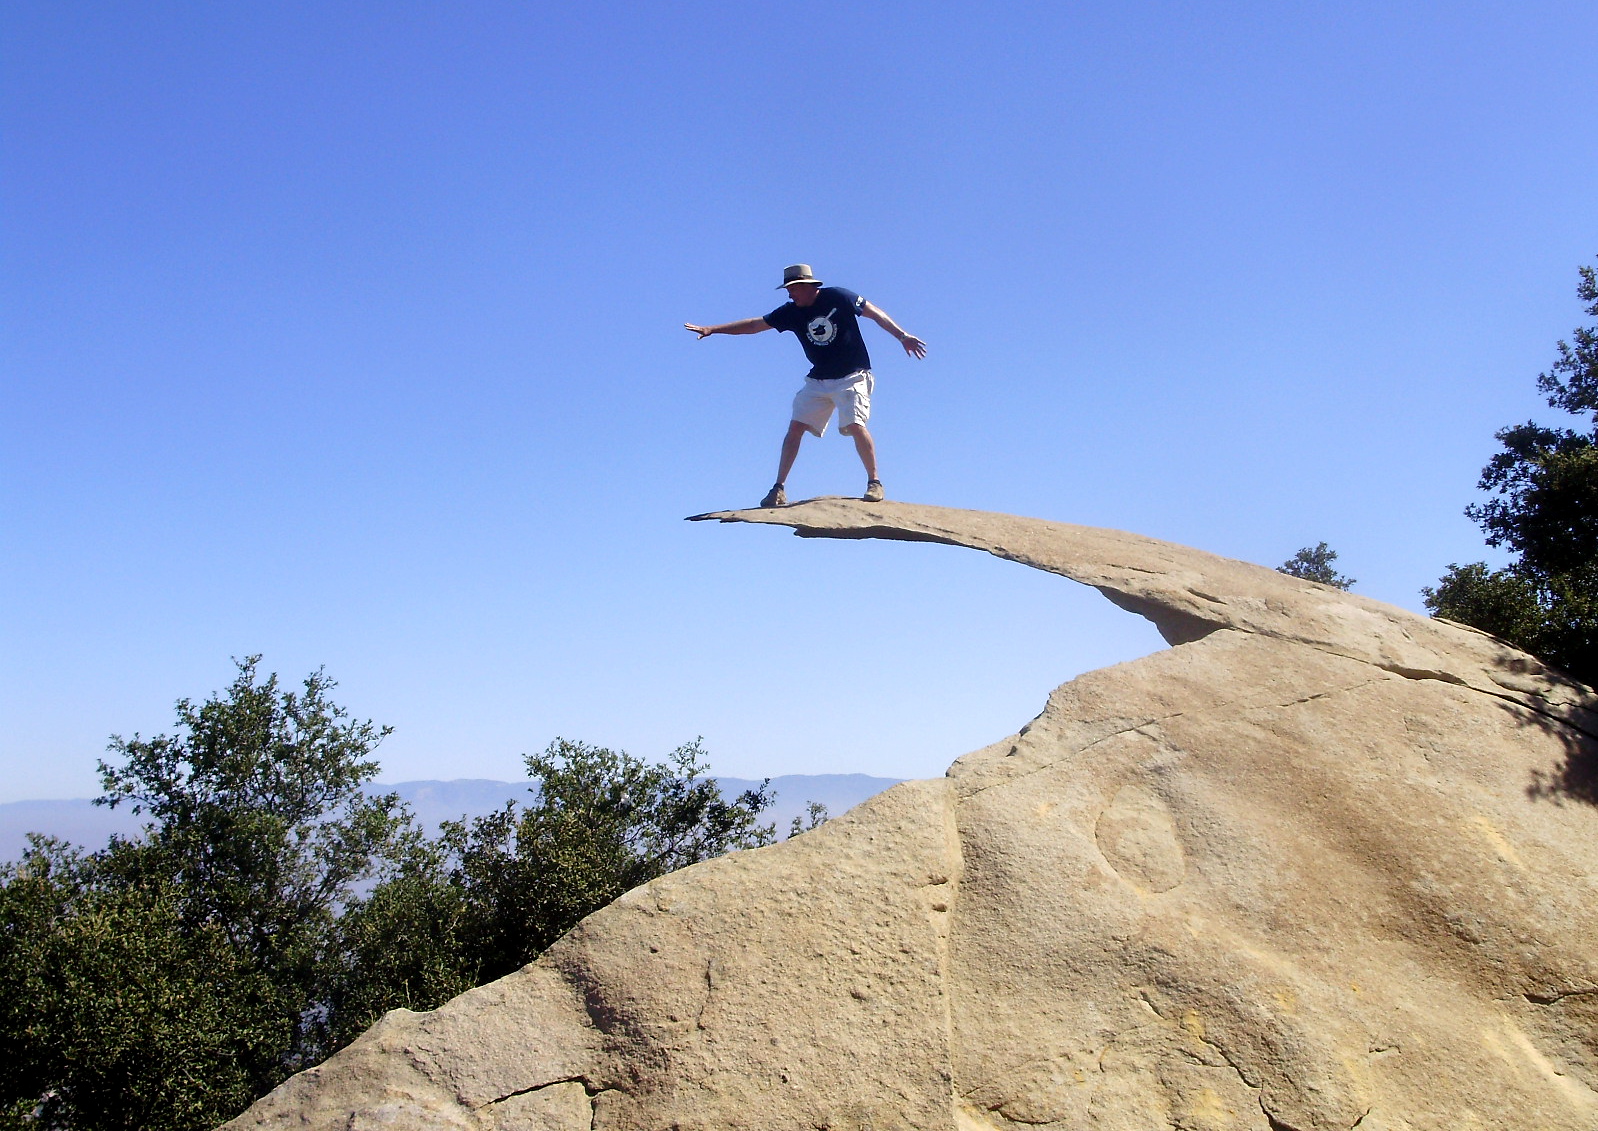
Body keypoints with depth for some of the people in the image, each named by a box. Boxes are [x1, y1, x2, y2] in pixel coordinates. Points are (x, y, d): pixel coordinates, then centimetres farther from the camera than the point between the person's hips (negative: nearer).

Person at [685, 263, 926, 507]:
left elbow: (875, 314, -4)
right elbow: (754, 325, 6)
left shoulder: (838, 297, -11)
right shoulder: (791, 312, 1)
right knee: (795, 427, -4)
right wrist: (712, 330, 3)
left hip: (851, 377, -5)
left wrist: (902, 336, -12)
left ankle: (874, 482, -4)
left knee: (855, 426, -20)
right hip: (817, 380, 5)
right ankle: (779, 488, 2)